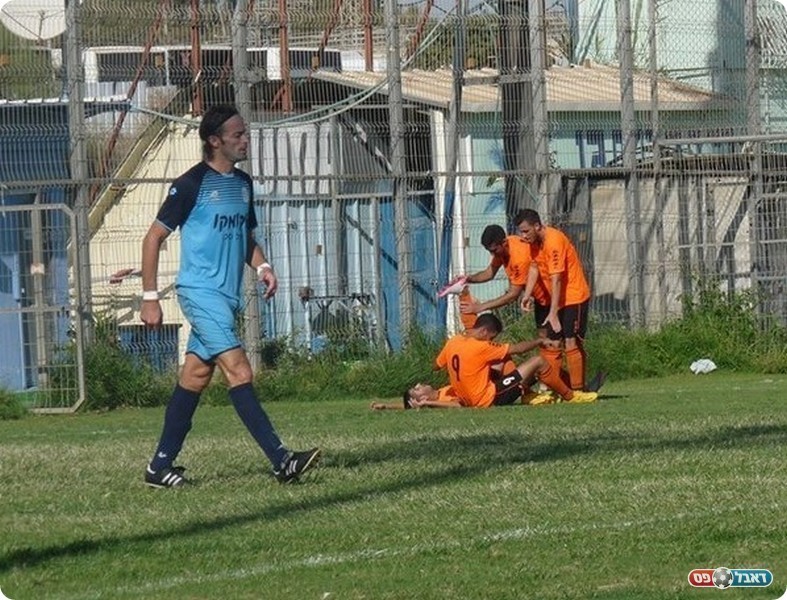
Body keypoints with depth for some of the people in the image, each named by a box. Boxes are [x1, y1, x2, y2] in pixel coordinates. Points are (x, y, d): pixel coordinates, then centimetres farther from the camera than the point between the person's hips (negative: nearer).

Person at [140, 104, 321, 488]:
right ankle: (281, 461, -22)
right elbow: (154, 237, -6)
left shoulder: (242, 183, 13)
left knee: (195, 377, 10)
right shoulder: (192, 184, -10)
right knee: (239, 371, -15)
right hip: (200, 292, -8)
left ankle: (160, 467, 16)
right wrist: (150, 298, -8)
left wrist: (261, 266, 5)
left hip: (227, 296, 8)